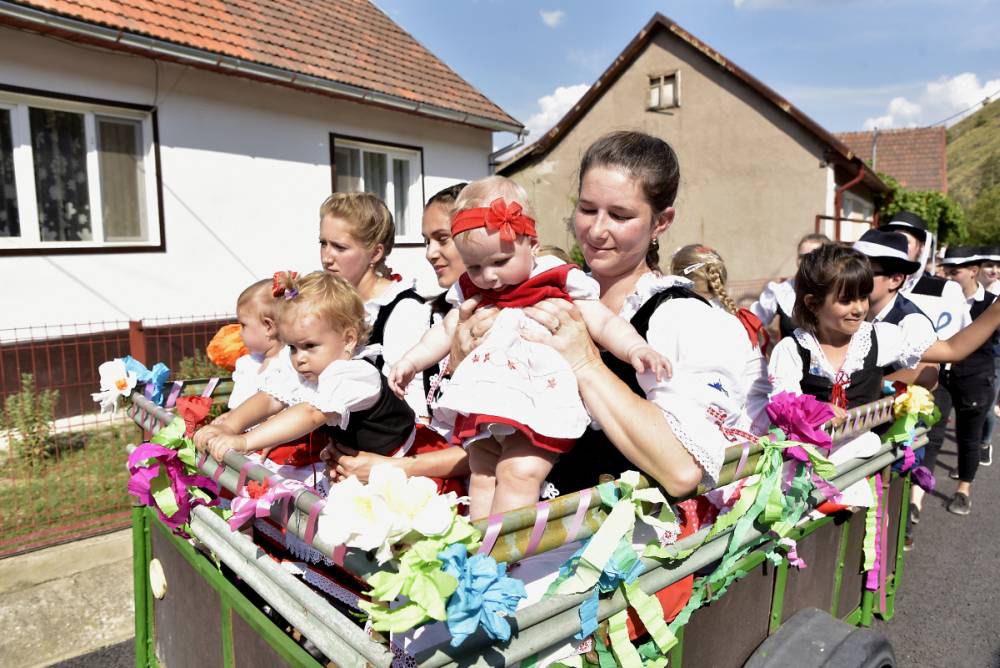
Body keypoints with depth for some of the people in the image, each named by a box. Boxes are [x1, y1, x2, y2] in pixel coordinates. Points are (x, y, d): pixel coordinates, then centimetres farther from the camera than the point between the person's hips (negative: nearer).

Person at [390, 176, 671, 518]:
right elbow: (444, 331, 24)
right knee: (481, 476, 6)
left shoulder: (559, 283, -1)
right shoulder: (472, 292, 15)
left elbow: (604, 322, -4)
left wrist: (635, 349, -21)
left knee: (519, 472, -18)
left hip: (539, 408, -5)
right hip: (484, 404, 6)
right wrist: (410, 360, 16)